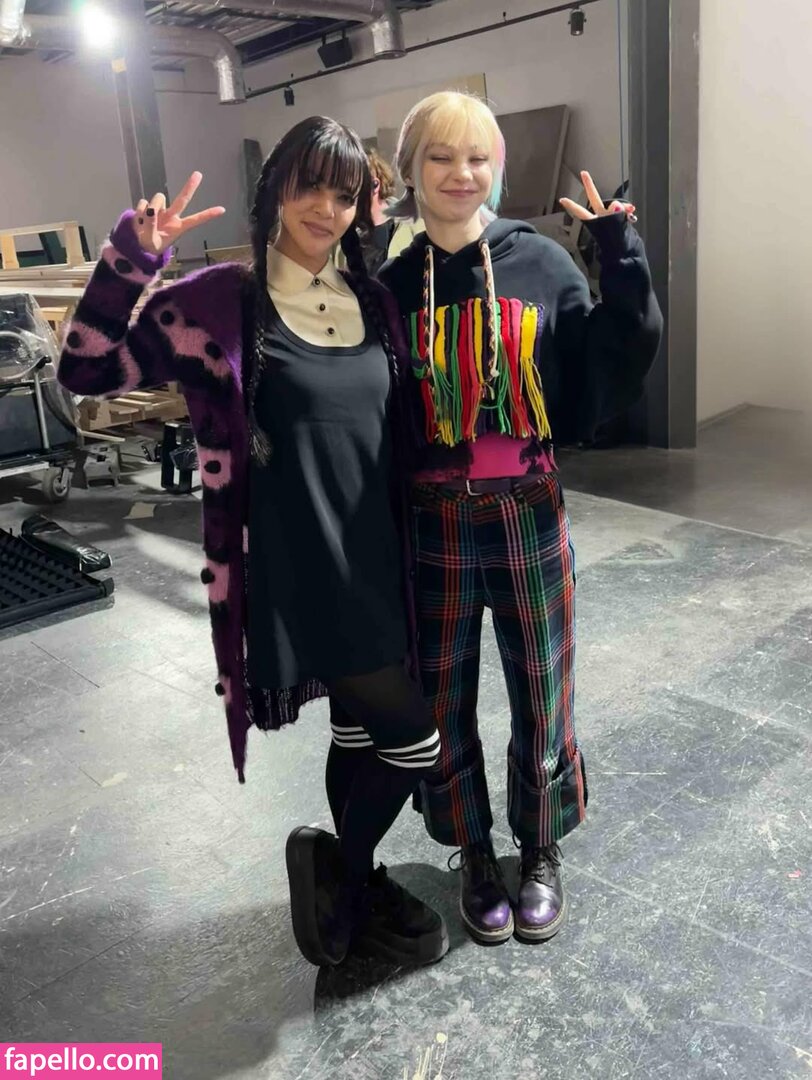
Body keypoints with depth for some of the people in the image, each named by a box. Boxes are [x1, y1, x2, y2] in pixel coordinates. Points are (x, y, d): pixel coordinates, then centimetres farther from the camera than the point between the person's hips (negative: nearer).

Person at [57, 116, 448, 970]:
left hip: (375, 559, 6)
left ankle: (350, 885, 40)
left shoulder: (371, 300, 8)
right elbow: (86, 370, -11)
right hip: (298, 569, -6)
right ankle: (340, 868, 25)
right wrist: (130, 257, -22)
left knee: (361, 730, 18)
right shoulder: (225, 302, -9)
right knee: (412, 738, -3)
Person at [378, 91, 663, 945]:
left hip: (530, 520, 0)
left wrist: (624, 272, -13)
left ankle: (541, 851, 38)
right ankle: (473, 857, 37)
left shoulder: (541, 264, -2)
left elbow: (599, 386, -6)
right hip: (432, 528, 0)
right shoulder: (389, 284, -1)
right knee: (443, 705, 12)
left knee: (541, 698, 12)